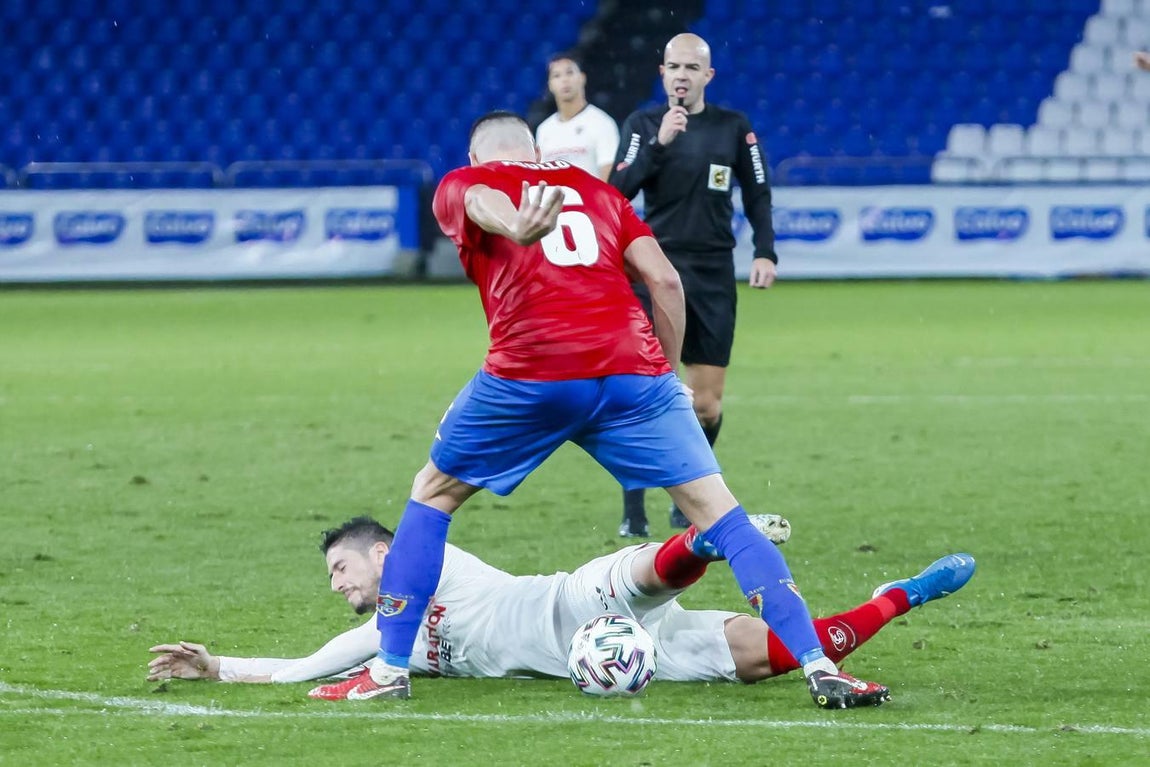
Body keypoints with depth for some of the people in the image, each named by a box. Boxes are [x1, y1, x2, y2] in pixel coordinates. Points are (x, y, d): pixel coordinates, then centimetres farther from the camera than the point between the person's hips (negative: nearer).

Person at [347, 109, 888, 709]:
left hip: (529, 375, -2)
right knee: (718, 512, 6)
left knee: (432, 495, 20)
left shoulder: (461, 183, 18)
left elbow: (484, 202, -9)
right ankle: (819, 666, -5)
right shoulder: (593, 188, 28)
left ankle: (389, 670, 17)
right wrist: (669, 372, 24)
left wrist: (518, 227, -32)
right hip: (633, 369, 2)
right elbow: (664, 281, 15)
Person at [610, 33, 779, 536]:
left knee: (707, 403, 0)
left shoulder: (734, 128, 6)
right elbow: (618, 191, -12)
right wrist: (659, 144, -22)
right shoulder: (643, 125, 0)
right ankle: (633, 513, -6)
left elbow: (758, 194, 12)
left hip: (714, 273, 2)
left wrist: (765, 252, 0)